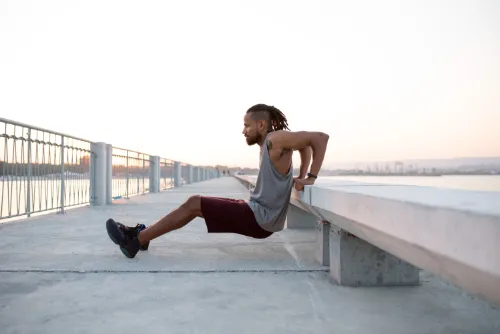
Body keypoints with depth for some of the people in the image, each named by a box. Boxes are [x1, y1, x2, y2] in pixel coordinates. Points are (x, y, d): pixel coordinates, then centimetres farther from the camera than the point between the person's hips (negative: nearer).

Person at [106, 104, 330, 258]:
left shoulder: (275, 139, -15)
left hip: (260, 218, -9)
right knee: (196, 204, 8)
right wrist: (301, 176, 14)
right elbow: (305, 146, 24)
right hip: (256, 212, 9)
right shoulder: (266, 145, 11)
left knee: (194, 204, -9)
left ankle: (136, 240, 0)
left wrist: (311, 177, -20)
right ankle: (143, 234, 15)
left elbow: (320, 137, -21)